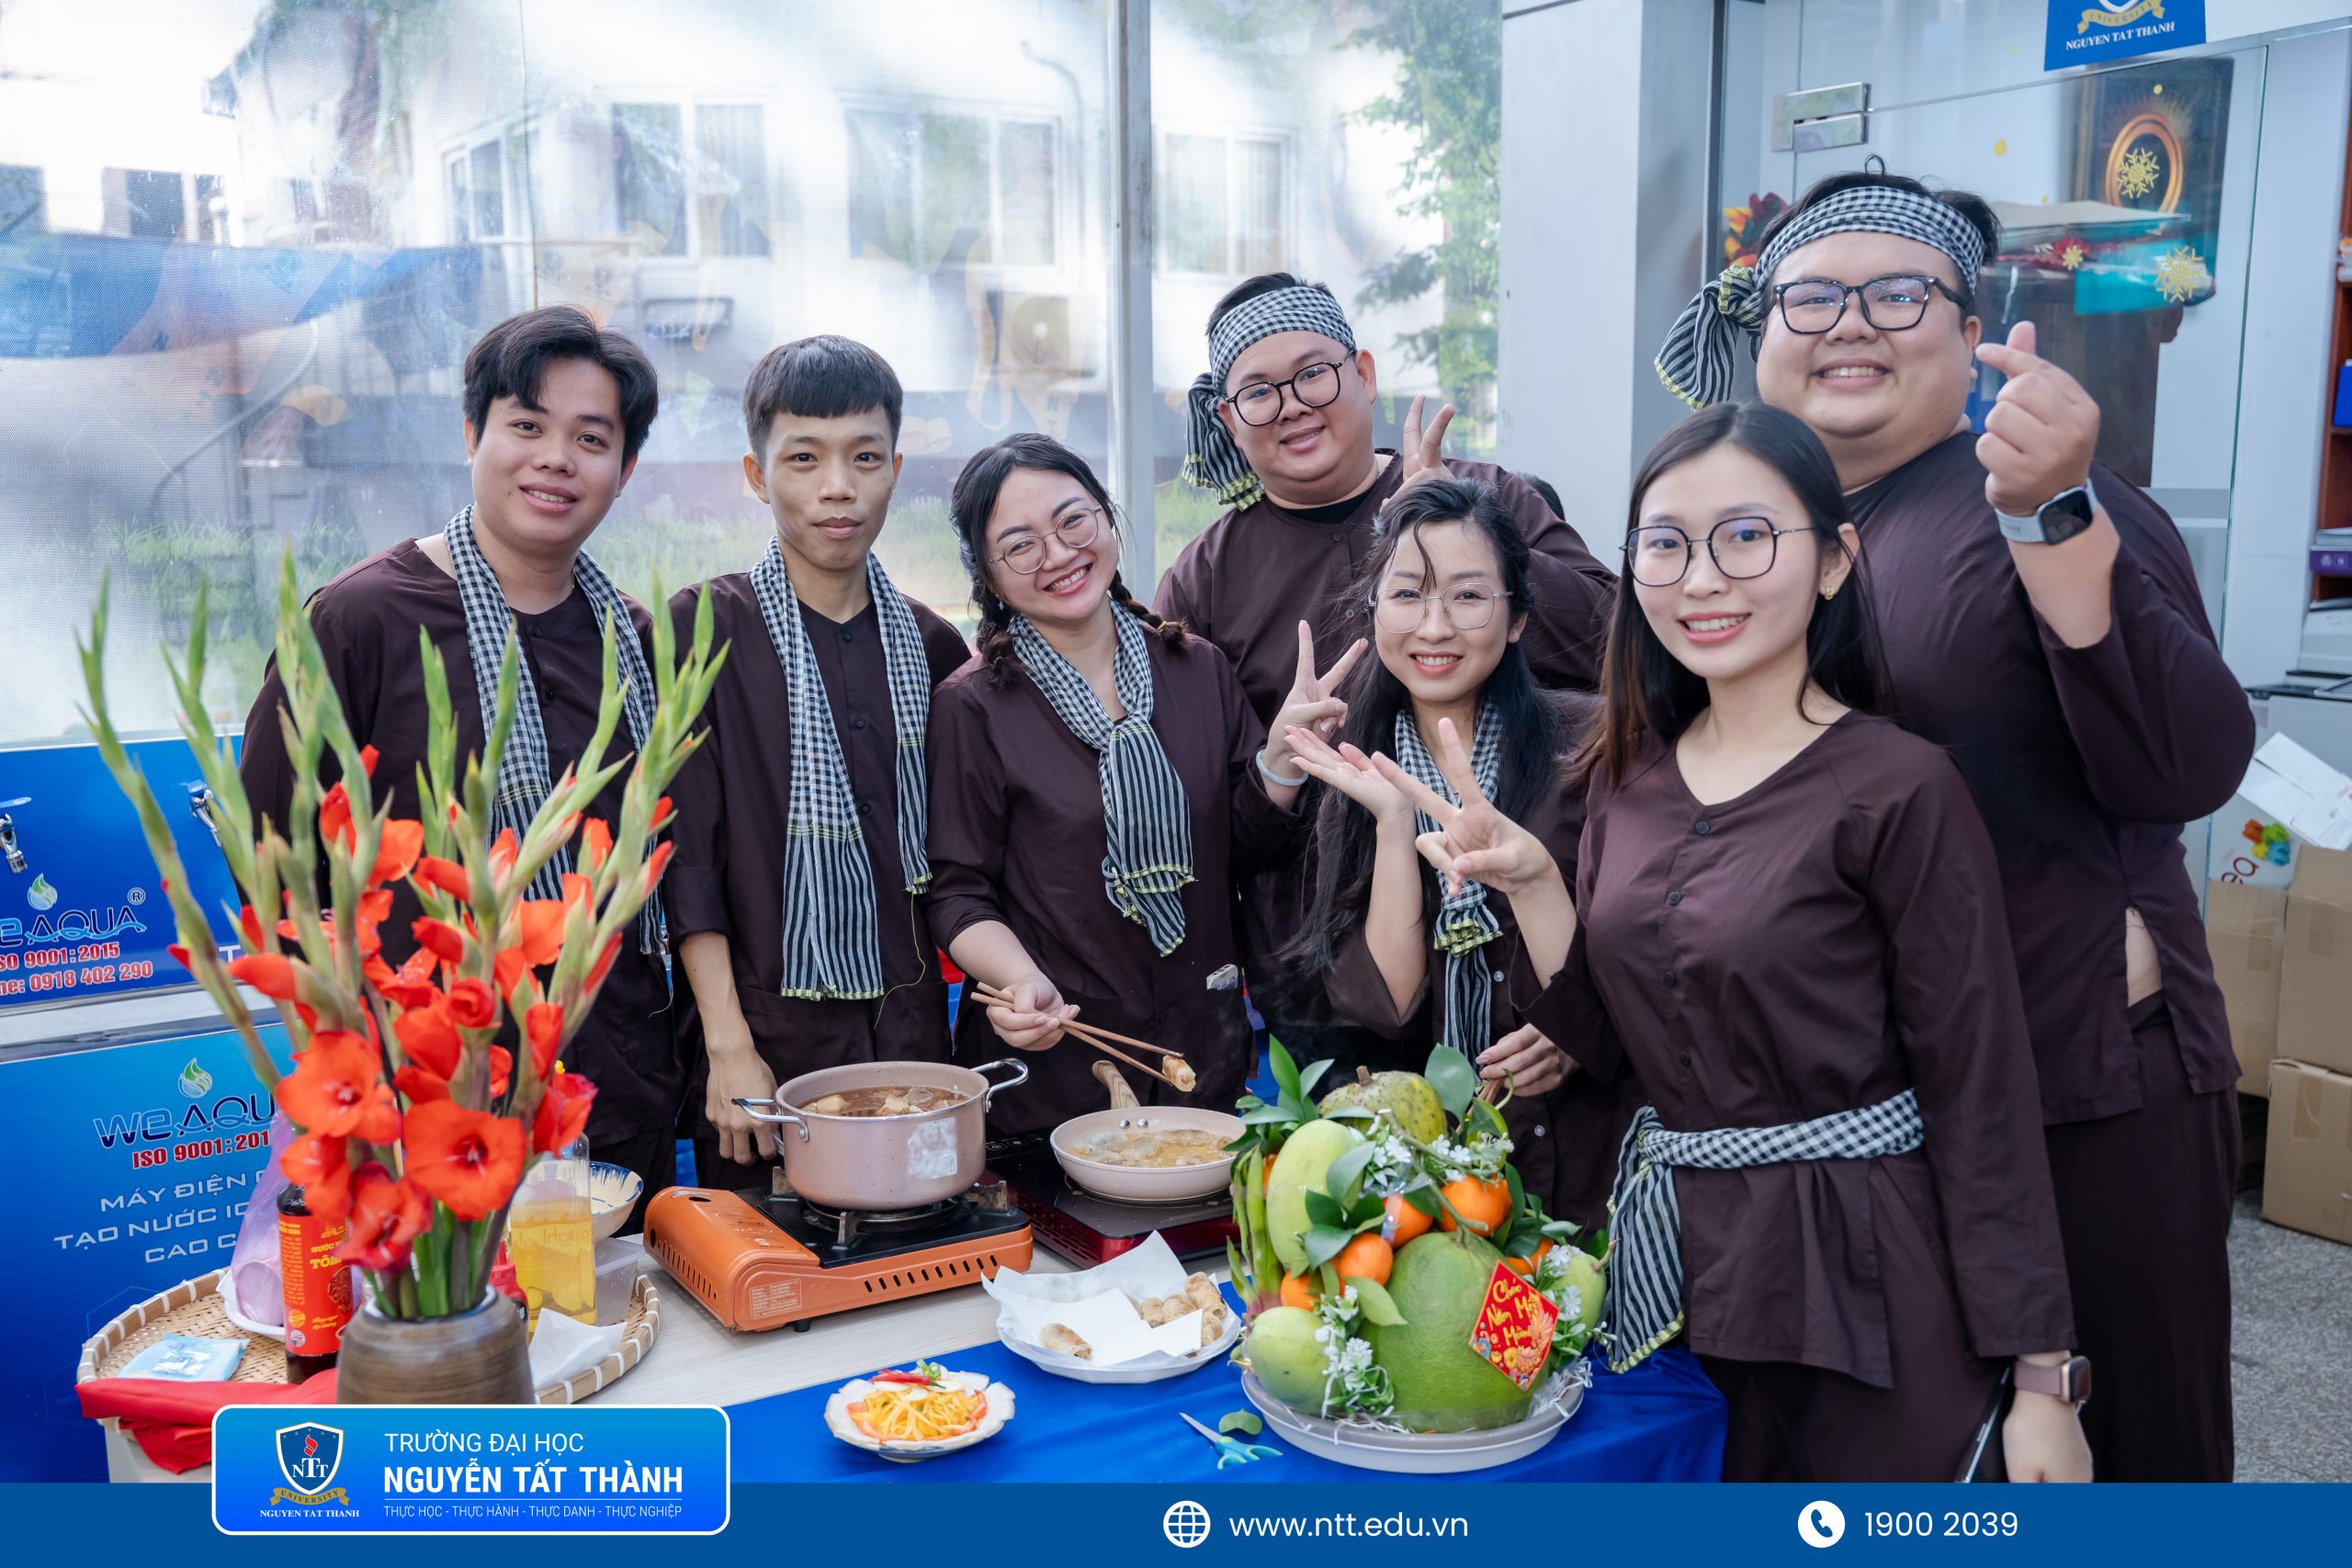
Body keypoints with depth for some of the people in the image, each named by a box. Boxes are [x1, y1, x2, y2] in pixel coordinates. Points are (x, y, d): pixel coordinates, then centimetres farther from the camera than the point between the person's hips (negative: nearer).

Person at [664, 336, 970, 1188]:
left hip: (911, 1028, 3)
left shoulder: (931, 644, 8)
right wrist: (728, 1046, -12)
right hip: (768, 1031, -3)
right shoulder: (703, 628, -3)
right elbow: (686, 853, -7)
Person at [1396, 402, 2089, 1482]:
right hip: (1673, 1262, 6)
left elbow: (1982, 1091, -14)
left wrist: (2040, 1378, -14)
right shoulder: (1628, 775, 3)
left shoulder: (1899, 788, -15)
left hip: (1858, 1274, -5)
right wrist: (1530, 885, -9)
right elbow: (1603, 1039, 6)